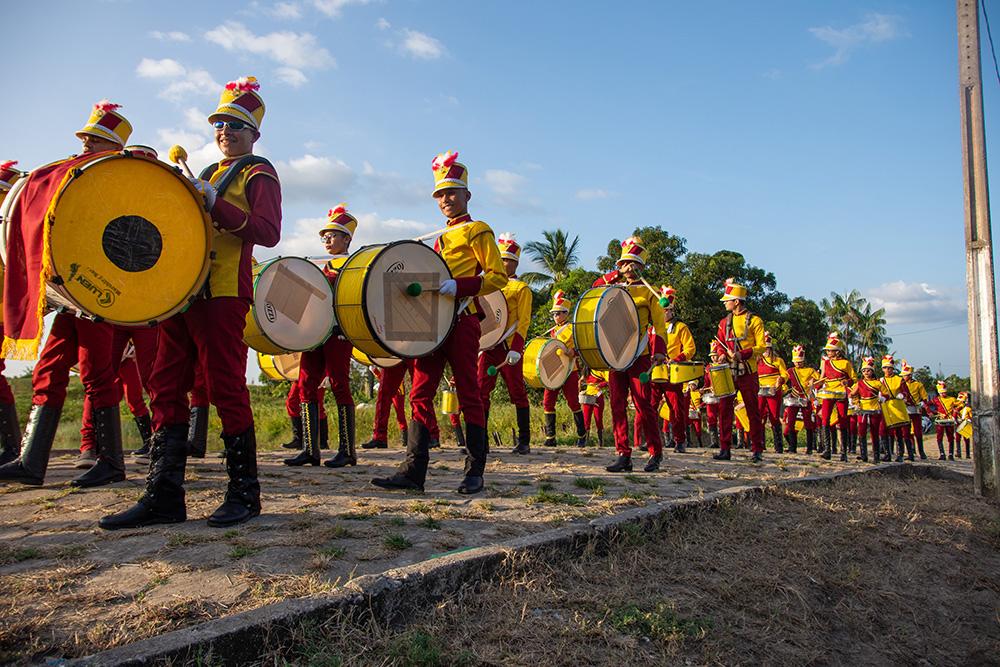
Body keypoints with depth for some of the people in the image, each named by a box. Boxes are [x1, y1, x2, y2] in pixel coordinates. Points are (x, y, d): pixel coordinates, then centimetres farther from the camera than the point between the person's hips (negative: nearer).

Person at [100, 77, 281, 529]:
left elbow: (268, 232, -11)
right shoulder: (207, 174, 27)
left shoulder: (258, 173, 4)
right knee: (166, 386, 4)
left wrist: (215, 206, -20)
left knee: (225, 389, -7)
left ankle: (244, 492, 4)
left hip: (222, 295, -8)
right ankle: (164, 496, 8)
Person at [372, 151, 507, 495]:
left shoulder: (477, 230, 2)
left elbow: (498, 276, -9)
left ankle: (475, 472, 5)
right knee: (421, 394, 1)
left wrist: (458, 286, -20)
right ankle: (413, 471, 3)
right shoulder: (441, 237, 24)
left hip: (462, 321, -7)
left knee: (468, 395, -3)